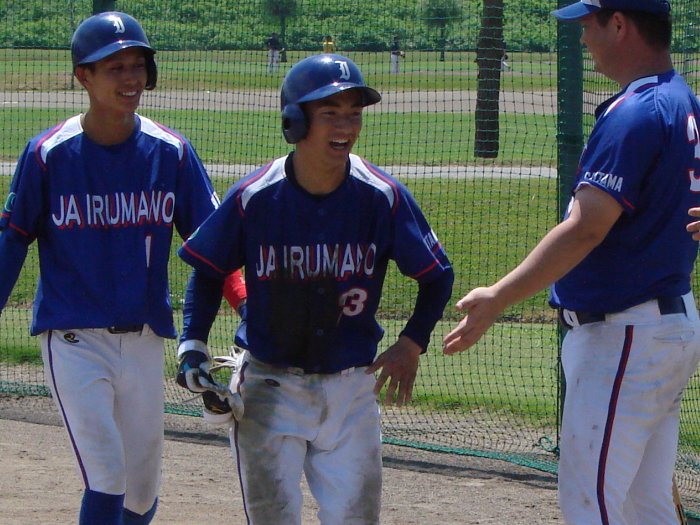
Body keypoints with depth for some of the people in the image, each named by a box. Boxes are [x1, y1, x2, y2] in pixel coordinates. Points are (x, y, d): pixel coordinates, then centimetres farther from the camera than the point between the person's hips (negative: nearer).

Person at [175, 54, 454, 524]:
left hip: (351, 390, 1)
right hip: (269, 389, -1)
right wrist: (193, 347, -8)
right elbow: (209, 273, 4)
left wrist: (412, 345, -9)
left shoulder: (382, 197, -9)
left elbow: (437, 276, 3)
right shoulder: (253, 198, -10)